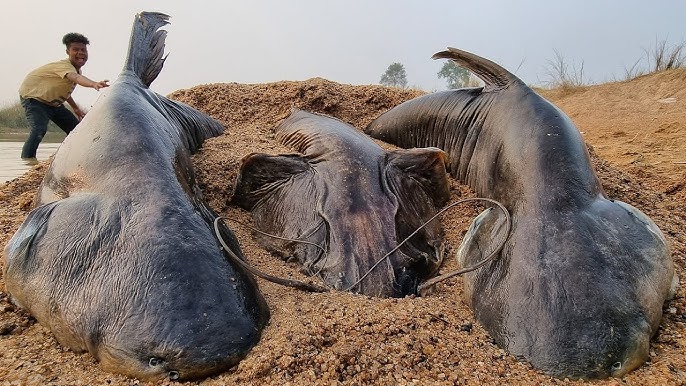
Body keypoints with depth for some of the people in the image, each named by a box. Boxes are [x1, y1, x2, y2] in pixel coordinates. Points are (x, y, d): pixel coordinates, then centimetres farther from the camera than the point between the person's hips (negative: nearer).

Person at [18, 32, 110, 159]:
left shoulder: (77, 69, -1)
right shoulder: (64, 65, -29)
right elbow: (76, 78, -55)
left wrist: (76, 108, 12)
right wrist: (94, 84, -75)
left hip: (53, 101, 9)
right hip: (33, 97, -9)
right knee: (39, 129, -29)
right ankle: (26, 159, -18)